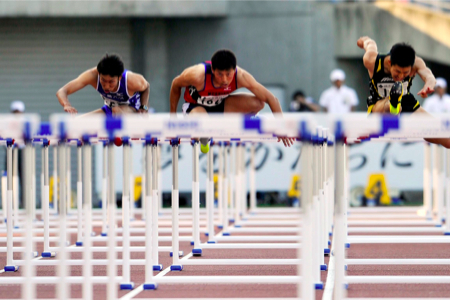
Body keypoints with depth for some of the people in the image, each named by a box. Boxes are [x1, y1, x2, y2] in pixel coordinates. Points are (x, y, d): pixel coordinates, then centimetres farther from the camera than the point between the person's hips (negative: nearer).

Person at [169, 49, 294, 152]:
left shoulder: (241, 77, -30)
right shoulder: (198, 75, -36)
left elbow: (271, 98, -22)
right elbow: (176, 85, -14)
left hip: (220, 105, 3)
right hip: (195, 106, -3)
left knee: (258, 103, -22)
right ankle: (203, 138, 0)